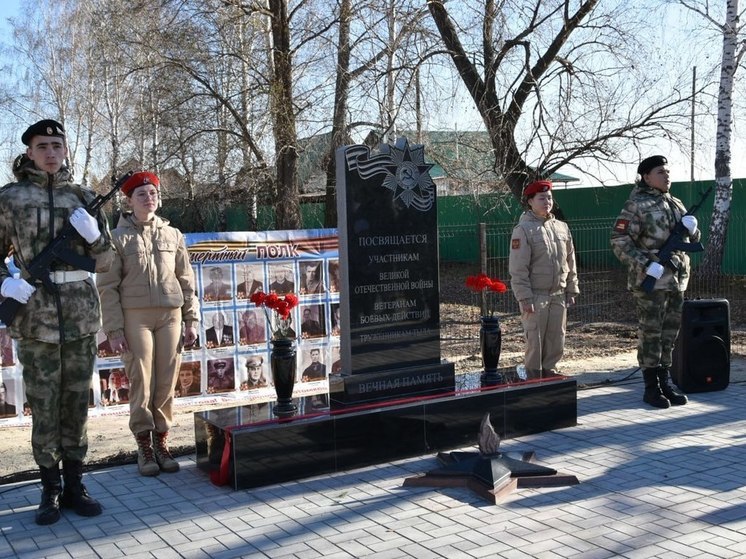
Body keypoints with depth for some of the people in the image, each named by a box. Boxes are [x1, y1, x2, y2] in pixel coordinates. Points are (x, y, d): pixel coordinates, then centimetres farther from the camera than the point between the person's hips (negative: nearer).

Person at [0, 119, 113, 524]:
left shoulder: (83, 198, 8)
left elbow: (105, 261, 9)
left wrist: (93, 234, -9)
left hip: (81, 311, 2)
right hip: (36, 312, -2)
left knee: (77, 403, 8)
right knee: (43, 405, 3)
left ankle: (74, 486, 19)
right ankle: (50, 490, 15)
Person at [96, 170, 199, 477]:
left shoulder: (172, 235, 11)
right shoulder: (118, 237, 2)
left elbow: (186, 280, 13)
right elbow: (108, 287, -1)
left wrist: (191, 320, 8)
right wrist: (114, 330, -8)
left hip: (170, 316, 3)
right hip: (135, 316, -3)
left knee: (167, 383, 2)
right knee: (141, 382, -2)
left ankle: (161, 442, 14)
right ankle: (144, 447, 9)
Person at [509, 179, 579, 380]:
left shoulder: (562, 227, 10)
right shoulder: (523, 229, -8)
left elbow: (570, 262, 15)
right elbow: (518, 269, -12)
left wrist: (571, 290, 11)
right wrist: (525, 298, -16)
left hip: (558, 295, 6)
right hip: (536, 296, -5)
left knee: (556, 342, 10)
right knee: (535, 342, 0)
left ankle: (550, 375, 24)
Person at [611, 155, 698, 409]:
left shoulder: (675, 204, 15)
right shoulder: (636, 205, -7)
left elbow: (692, 239, 22)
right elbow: (619, 242, -13)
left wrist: (691, 227, -2)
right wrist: (647, 265, -21)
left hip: (677, 279, 7)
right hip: (649, 280, -7)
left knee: (670, 333, 12)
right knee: (650, 333, -1)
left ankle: (665, 383, 22)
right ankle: (651, 388, 7)